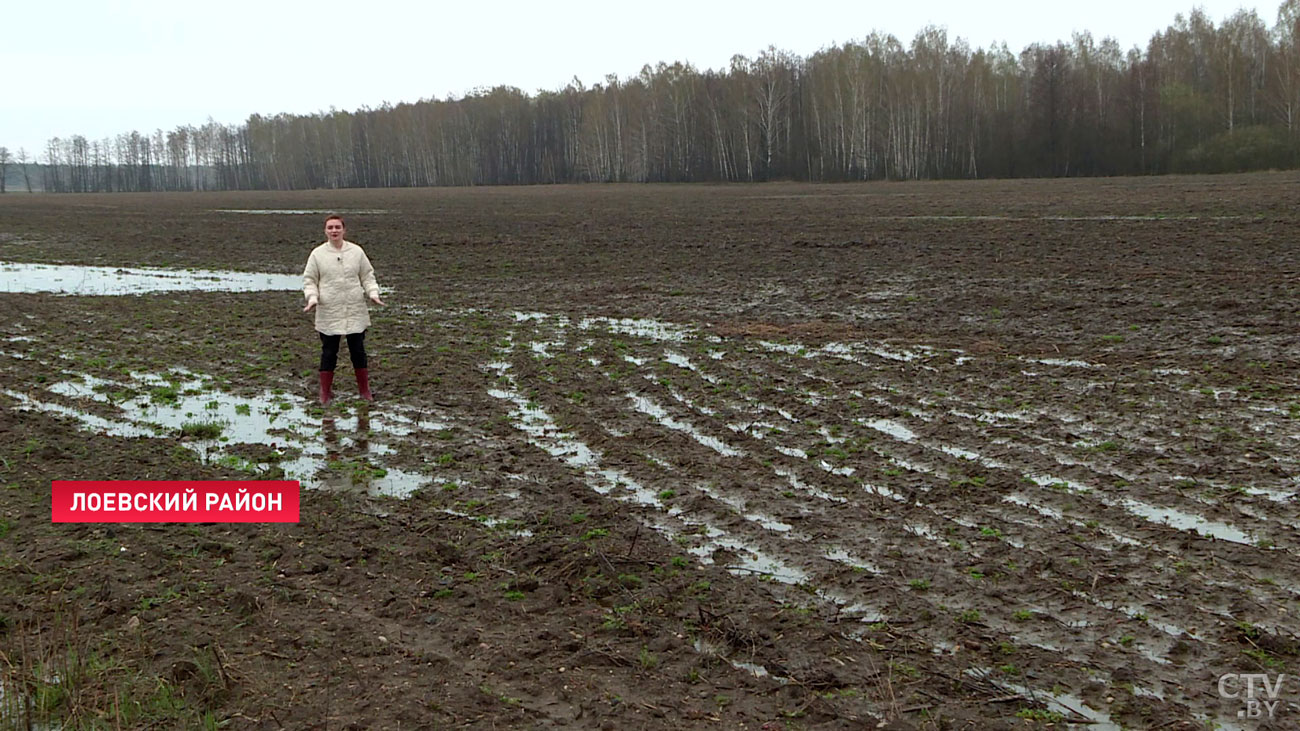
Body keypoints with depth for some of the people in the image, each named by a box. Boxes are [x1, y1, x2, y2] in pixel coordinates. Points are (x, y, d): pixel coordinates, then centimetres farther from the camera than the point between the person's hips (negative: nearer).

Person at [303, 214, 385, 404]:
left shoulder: (357, 251, 4)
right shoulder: (317, 254, 0)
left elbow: (367, 276, 9)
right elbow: (309, 280, 3)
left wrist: (373, 292, -8)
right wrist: (312, 297, -14)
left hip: (355, 312, 1)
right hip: (328, 314, -1)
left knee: (358, 351, 9)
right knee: (329, 353, 6)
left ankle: (364, 389, 23)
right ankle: (325, 392, 19)